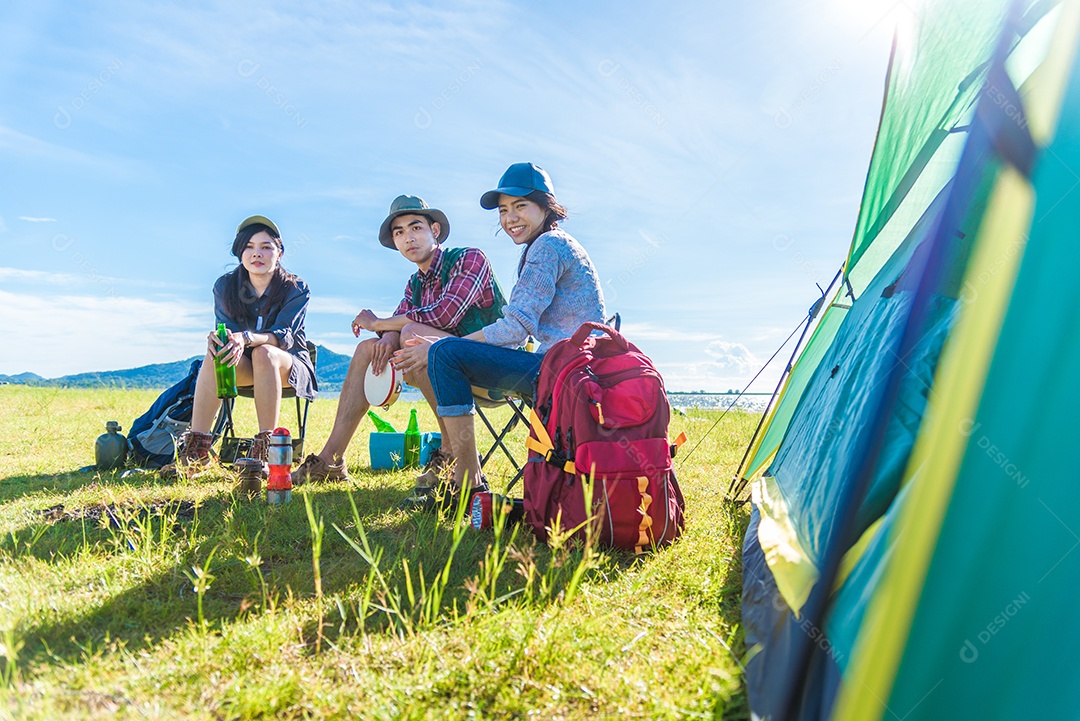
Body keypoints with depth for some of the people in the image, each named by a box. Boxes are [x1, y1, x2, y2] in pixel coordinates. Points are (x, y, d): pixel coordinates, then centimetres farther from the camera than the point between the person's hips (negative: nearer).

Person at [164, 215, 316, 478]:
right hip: (245, 367, 3)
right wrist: (217, 338, -35)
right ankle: (196, 450, -32)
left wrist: (247, 338, -44)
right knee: (215, 355, -31)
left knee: (263, 353, -37)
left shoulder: (296, 289, -11)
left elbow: (283, 335, -23)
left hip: (289, 363, -3)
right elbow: (227, 330, -9)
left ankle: (264, 451, -39)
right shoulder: (225, 286, -1)